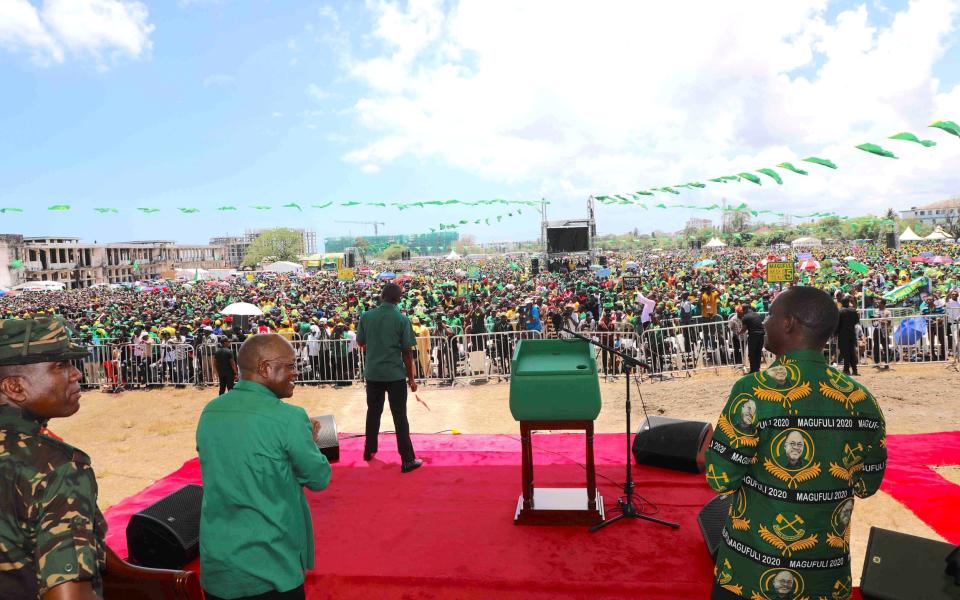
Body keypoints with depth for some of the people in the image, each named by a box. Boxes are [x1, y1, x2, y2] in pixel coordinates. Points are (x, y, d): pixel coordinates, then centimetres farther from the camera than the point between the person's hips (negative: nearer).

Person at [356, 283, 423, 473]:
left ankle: (369, 450, 34)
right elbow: (407, 351, -8)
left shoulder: (366, 316, -2)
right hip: (395, 374, -3)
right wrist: (411, 378, 1)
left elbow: (361, 343, 9)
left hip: (372, 373, 3)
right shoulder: (402, 319, -10)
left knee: (373, 412, 20)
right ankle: (408, 460, 5)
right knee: (400, 417, 2)